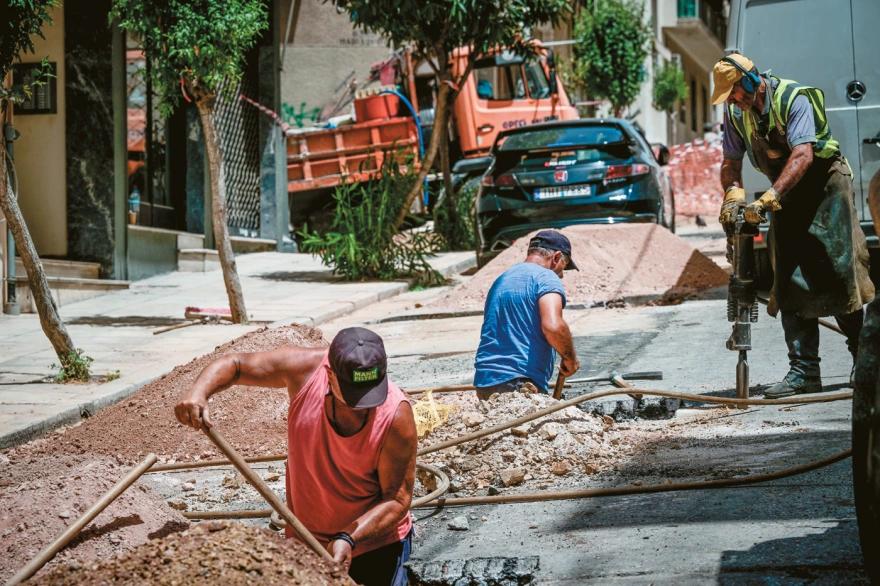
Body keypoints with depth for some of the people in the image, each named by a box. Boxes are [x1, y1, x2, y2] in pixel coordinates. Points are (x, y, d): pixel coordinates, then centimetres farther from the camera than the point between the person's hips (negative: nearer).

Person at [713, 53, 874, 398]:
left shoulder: (794, 99, -22)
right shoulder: (735, 113, -1)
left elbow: (802, 155, -33)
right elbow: (731, 162, 5)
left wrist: (766, 200, -41)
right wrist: (733, 196, -17)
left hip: (825, 180, -6)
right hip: (786, 195, 6)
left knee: (837, 272, -8)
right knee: (789, 279, -3)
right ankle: (804, 371, -3)